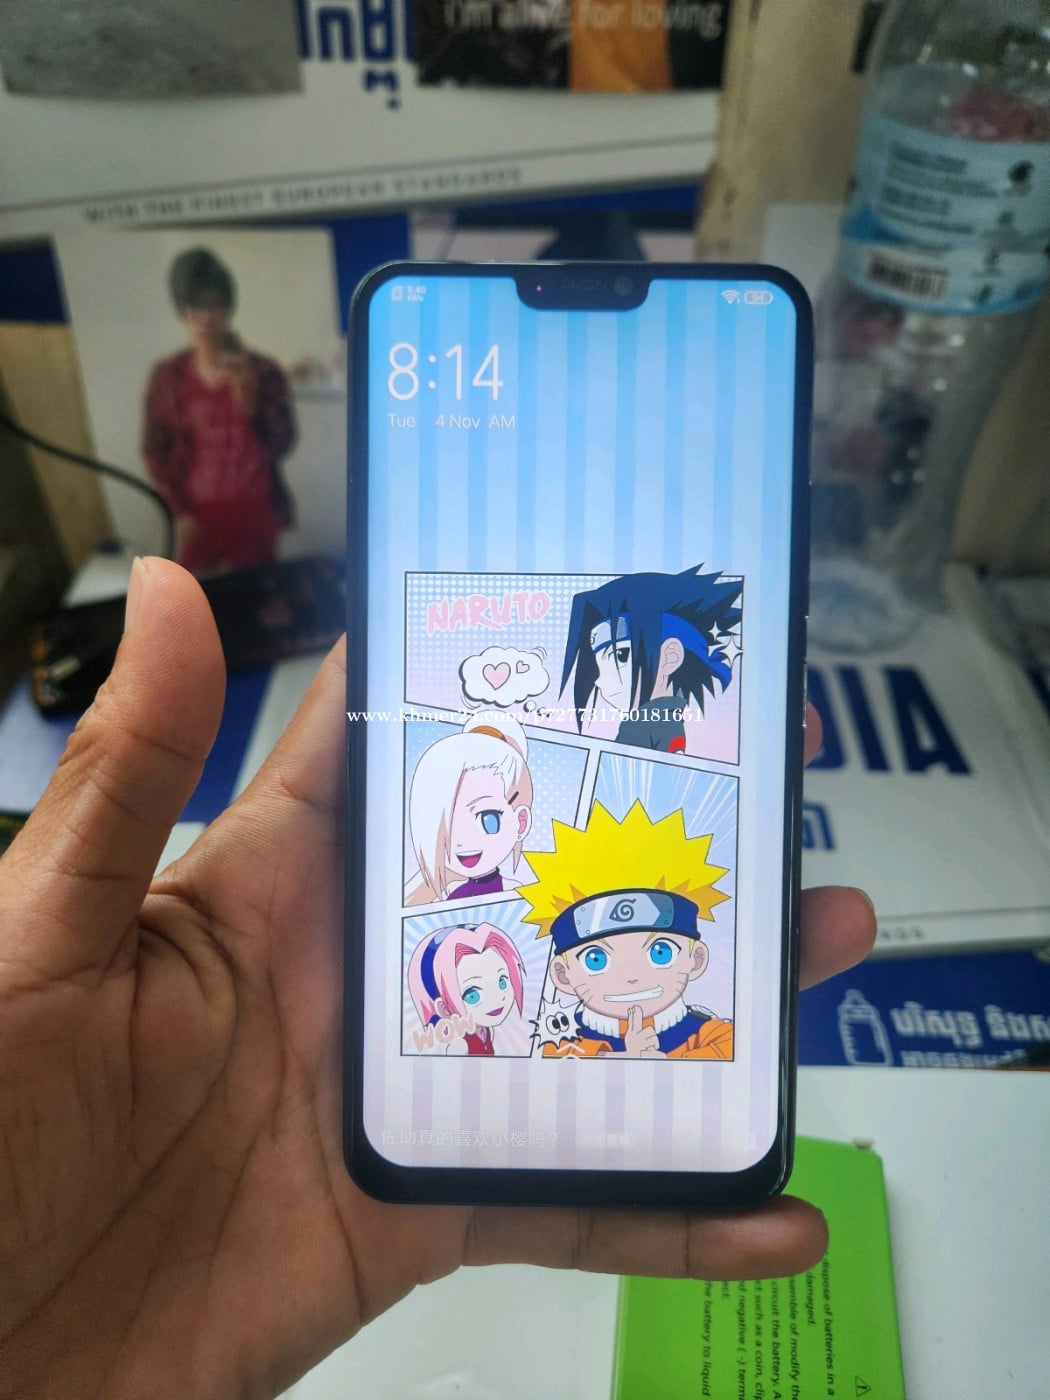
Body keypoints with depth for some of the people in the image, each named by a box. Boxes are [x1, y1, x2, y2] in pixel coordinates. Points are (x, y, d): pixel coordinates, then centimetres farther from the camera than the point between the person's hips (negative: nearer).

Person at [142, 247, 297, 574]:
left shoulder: (264, 371, -4)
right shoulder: (167, 376, -2)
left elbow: (281, 446, -9)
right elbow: (156, 451, 3)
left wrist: (249, 397, -21)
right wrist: (180, 512, -3)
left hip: (255, 517, 0)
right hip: (199, 519, 0)